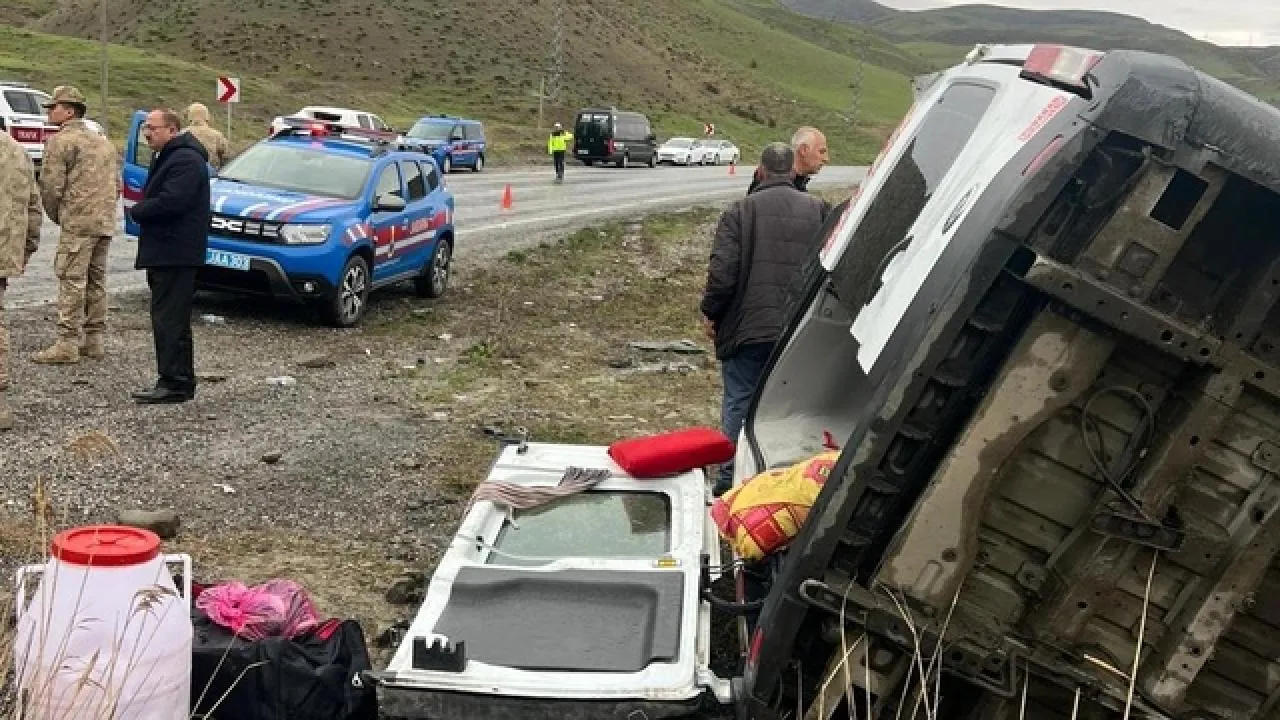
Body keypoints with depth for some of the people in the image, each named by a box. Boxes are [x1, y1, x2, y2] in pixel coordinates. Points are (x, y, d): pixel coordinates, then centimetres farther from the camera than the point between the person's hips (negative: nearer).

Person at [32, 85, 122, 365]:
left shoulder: (61, 141, -6)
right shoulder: (103, 142, 21)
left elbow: (51, 185, -10)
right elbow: (116, 185, 22)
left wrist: (55, 215, 5)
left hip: (77, 223, -8)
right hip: (106, 223, 8)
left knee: (72, 282, -7)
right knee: (96, 282, 13)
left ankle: (67, 343, -9)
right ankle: (95, 340, 17)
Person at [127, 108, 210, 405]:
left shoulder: (186, 161, -15)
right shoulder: (166, 157, 21)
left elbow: (170, 202, -25)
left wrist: (136, 211, -10)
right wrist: (142, 211, 4)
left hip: (176, 254, -11)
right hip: (164, 253, 11)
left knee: (170, 320, -10)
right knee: (166, 317, 14)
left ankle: (175, 383, -8)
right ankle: (179, 382, 20)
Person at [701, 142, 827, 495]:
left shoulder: (741, 210, -8)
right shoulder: (817, 210, 2)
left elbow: (722, 271, -13)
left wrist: (710, 313, 2)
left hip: (747, 327, -3)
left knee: (739, 402, 8)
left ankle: (730, 478, 11)